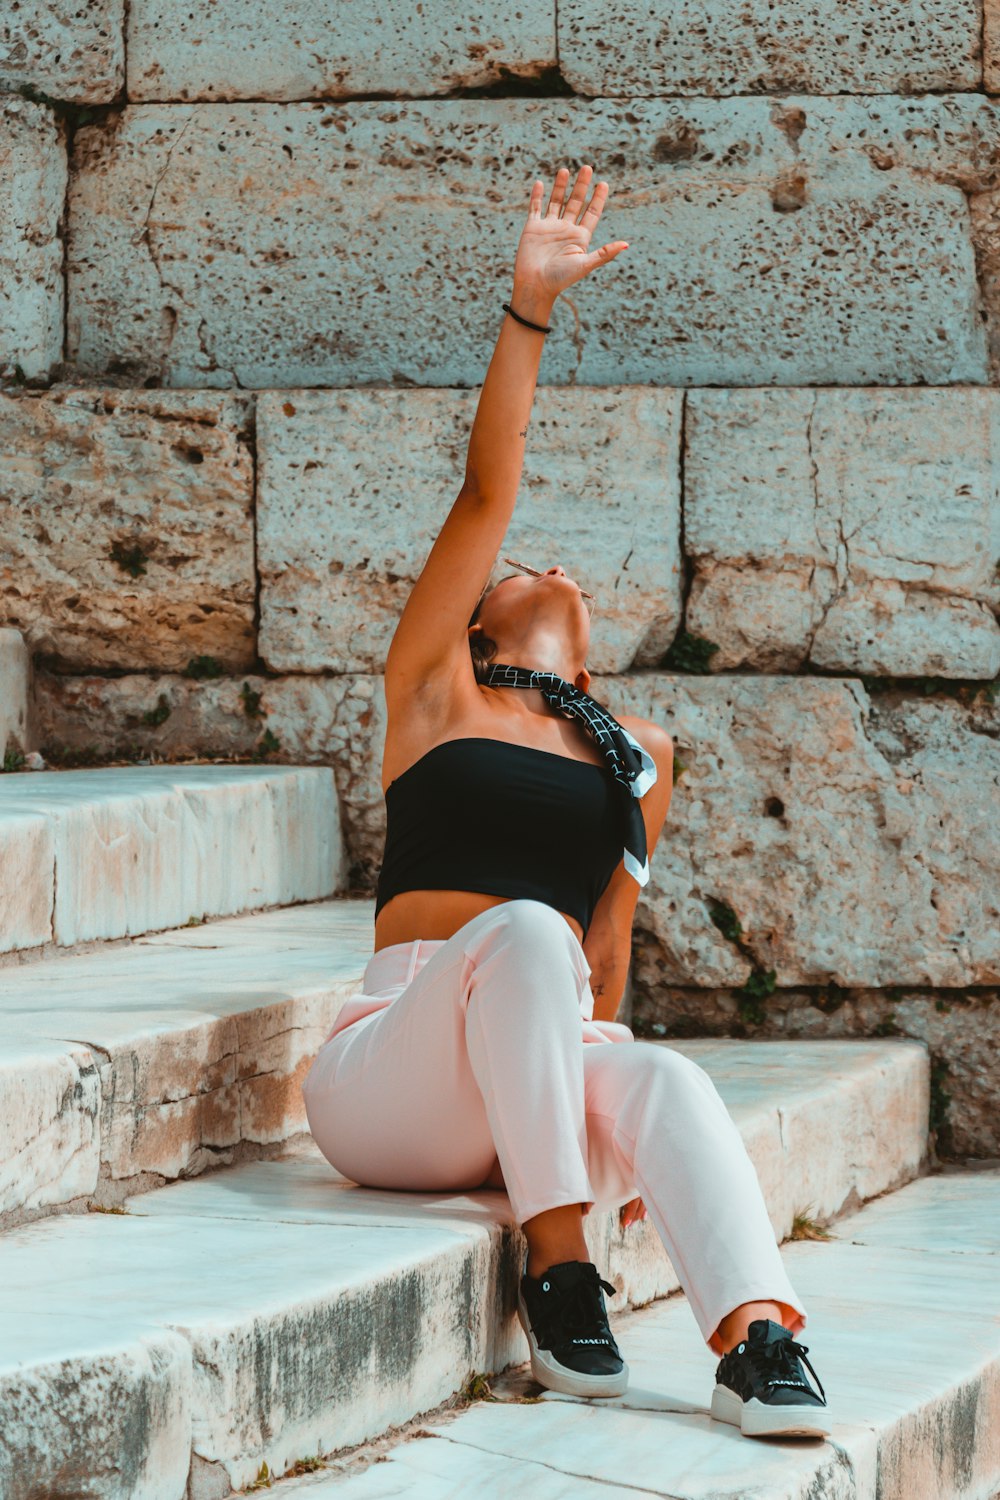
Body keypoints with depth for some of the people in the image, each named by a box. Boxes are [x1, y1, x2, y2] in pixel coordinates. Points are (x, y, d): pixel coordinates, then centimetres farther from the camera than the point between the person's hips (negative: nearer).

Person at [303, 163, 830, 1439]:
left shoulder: (637, 757, 22)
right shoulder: (435, 691, 13)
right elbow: (487, 492, 4)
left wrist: (606, 1109, 9)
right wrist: (526, 307, -2)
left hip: (542, 1067, 2)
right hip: (392, 1080, -2)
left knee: (666, 1081, -31)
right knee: (523, 929, -33)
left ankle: (757, 1341, -53)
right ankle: (555, 1264, -32)